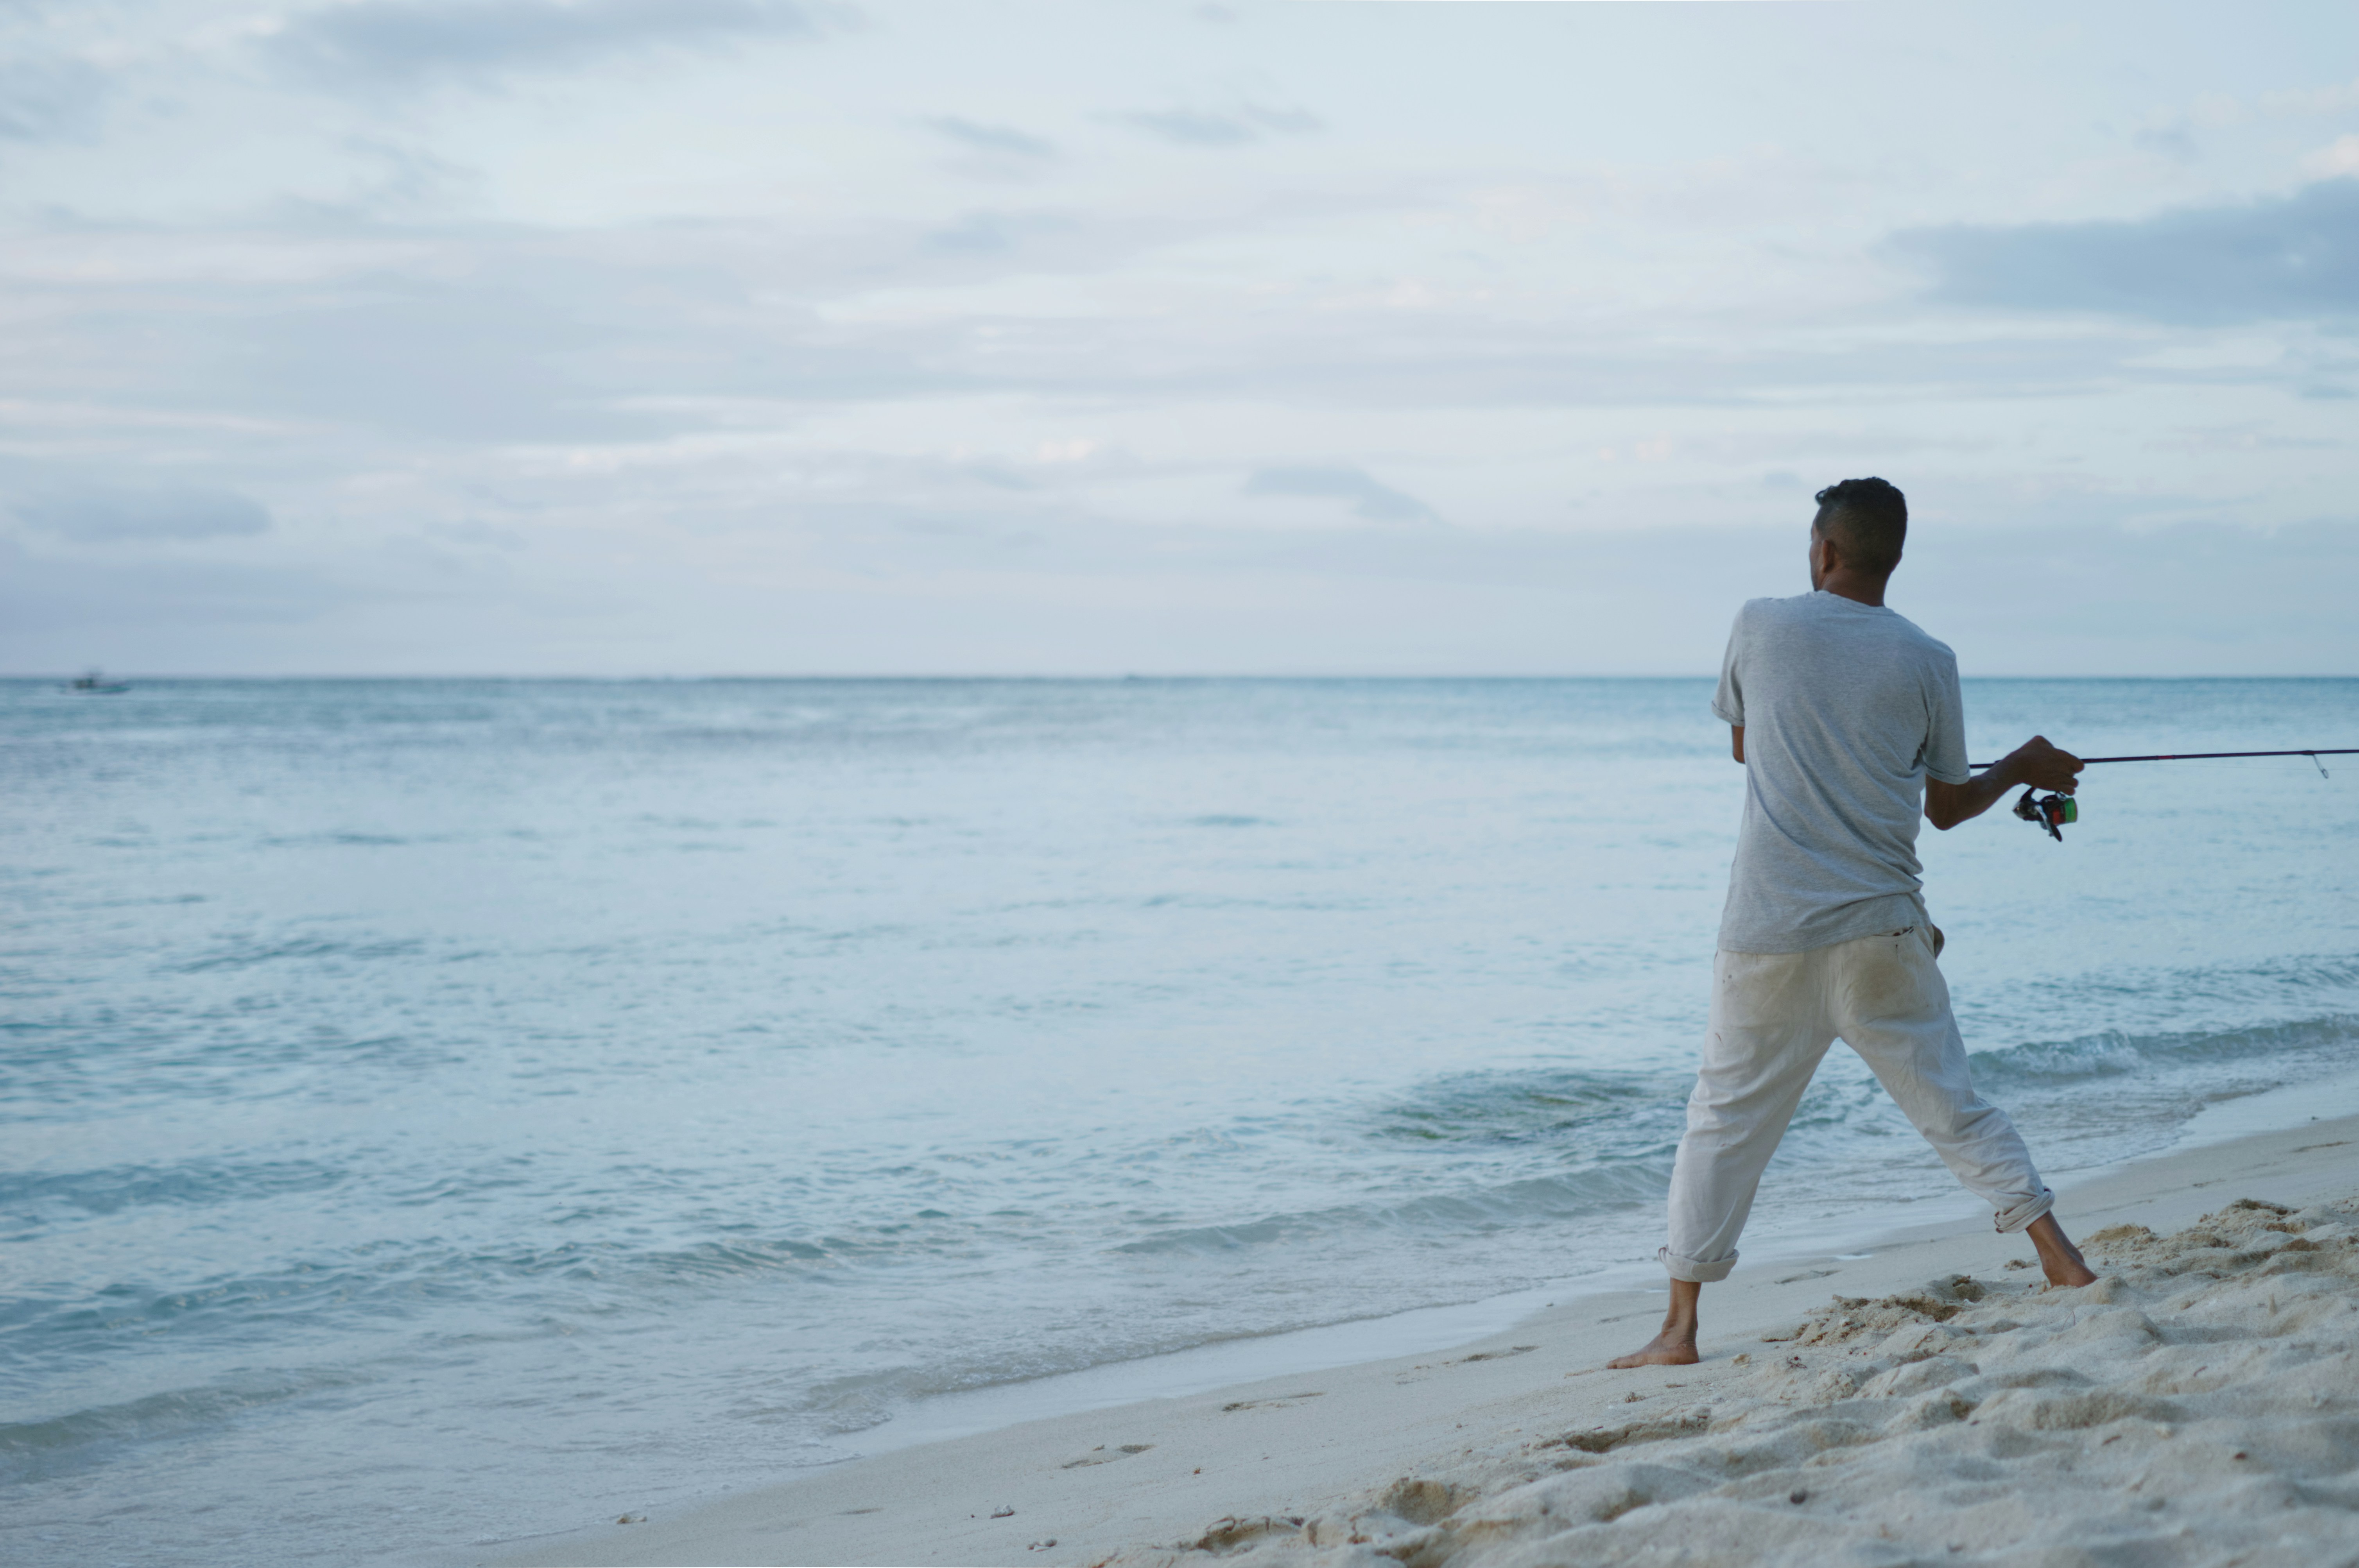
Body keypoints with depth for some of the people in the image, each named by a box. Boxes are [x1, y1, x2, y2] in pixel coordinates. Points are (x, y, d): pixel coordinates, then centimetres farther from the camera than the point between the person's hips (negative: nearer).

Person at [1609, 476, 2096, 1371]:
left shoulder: (1760, 628, -1)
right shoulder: (1925, 662, 0)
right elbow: (1948, 805, 8)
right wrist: (2023, 769, 27)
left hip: (1767, 930, -1)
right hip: (1882, 929, 1)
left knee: (1725, 1119, 5)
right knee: (1949, 1101, 11)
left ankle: (1679, 1329, 5)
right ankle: (2060, 1258, 9)